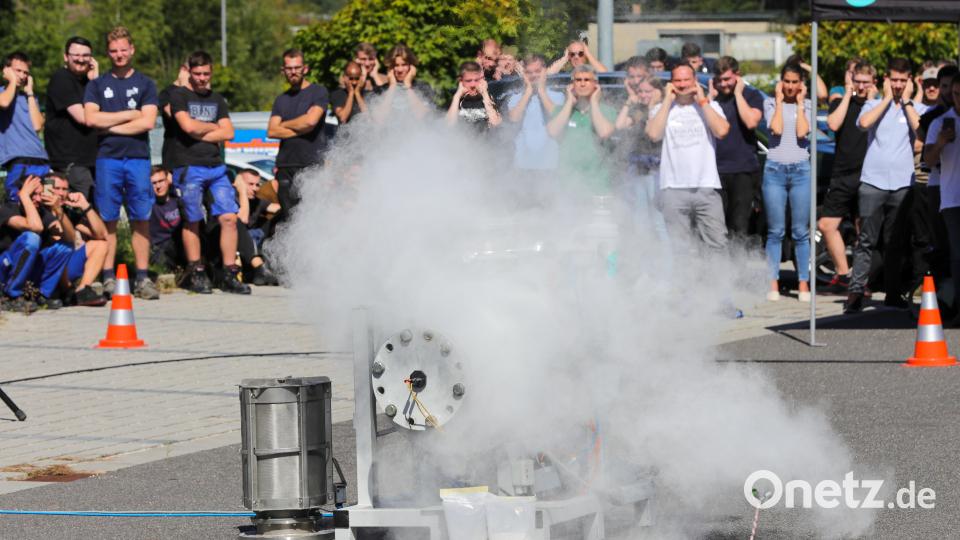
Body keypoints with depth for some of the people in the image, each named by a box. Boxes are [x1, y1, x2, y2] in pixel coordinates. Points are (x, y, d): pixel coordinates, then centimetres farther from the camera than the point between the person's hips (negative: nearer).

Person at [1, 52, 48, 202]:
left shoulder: (29, 97, 22)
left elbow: (37, 126, 7)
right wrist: (12, 81, 0)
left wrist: (30, 93, 10)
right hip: (18, 163, -6)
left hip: (41, 161, 6)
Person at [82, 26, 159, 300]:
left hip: (138, 157, 0)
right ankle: (108, 278, 0)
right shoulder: (97, 85, 11)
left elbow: (147, 122, -3)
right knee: (108, 219, -2)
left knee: (141, 219, -2)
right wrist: (128, 115, -3)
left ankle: (142, 278, 0)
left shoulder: (145, 84, 10)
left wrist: (110, 125, -4)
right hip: (107, 157, 0)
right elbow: (91, 118, -4)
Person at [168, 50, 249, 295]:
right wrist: (213, 127, 4)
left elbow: (228, 132, 7)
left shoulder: (217, 99, 18)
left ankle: (230, 275, -1)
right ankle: (196, 273, 8)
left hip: (216, 167, 4)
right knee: (192, 221, -2)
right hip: (190, 167, -4)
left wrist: (200, 134, -5)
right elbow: (188, 126, -12)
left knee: (229, 217, -4)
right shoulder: (179, 96, 3)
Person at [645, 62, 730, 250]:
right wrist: (668, 100, -1)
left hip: (707, 187, 1)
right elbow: (654, 134, -9)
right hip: (673, 188, -1)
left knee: (717, 245, -7)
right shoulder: (661, 109, 11)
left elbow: (722, 131, -5)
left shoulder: (709, 106, 14)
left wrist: (702, 101, 0)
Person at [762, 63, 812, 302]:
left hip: (801, 170, 0)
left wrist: (799, 103, -2)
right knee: (775, 231, 0)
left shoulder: (806, 105, 8)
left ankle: (804, 284, 3)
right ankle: (773, 284, 3)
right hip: (774, 170, 0)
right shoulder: (770, 103, 6)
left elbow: (802, 132, -8)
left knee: (801, 232, 0)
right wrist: (779, 101, -3)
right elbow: (777, 129, -11)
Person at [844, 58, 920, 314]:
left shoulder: (914, 108, 9)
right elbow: (864, 122, -13)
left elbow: (920, 128, -11)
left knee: (895, 243, 6)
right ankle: (856, 291, -8)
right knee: (866, 240, -6)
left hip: (902, 184, 1)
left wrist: (906, 100, -3)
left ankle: (893, 292, 12)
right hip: (873, 181, -1)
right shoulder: (874, 105, 9)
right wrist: (888, 98, -4)